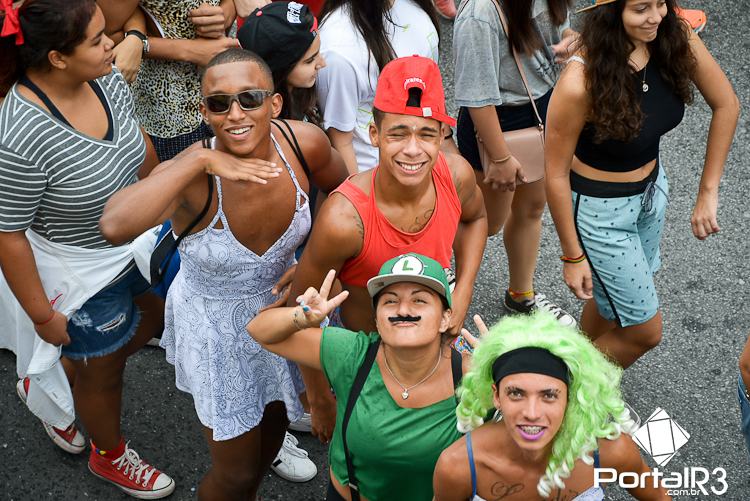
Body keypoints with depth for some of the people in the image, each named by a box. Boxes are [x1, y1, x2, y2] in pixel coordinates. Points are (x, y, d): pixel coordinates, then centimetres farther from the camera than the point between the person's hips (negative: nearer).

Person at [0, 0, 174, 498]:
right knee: (105, 370, 18)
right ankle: (110, 455, 51)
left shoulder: (107, 79, -14)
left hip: (136, 244, 7)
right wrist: (42, 314, -14)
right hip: (84, 278, -7)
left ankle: (54, 389, 50)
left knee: (154, 317, 30)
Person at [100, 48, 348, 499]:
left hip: (282, 302, 4)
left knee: (275, 422, 30)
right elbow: (115, 226, -51)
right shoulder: (193, 175, -32)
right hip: (214, 324, -4)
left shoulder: (305, 143, -23)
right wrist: (199, 161, -49)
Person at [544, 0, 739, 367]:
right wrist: (573, 256, -13)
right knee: (645, 330, 7)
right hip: (600, 209, -6)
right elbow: (556, 174, -21)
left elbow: (726, 104, -3)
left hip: (652, 189, 6)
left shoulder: (675, 39, -17)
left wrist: (708, 191, -5)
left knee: (613, 299, 26)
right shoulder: (580, 82, -32)